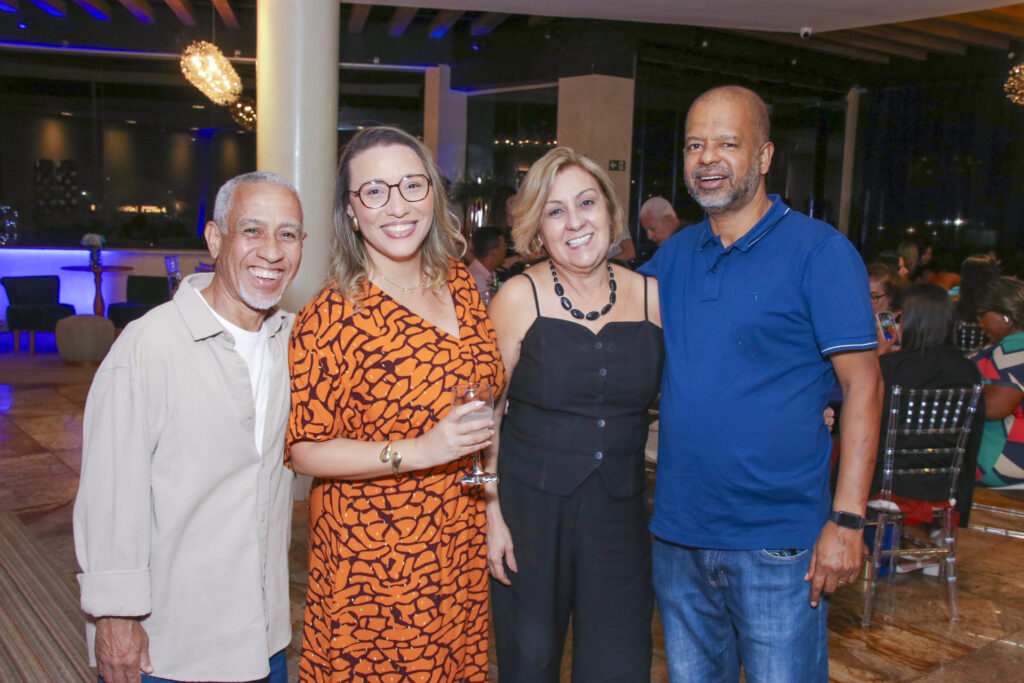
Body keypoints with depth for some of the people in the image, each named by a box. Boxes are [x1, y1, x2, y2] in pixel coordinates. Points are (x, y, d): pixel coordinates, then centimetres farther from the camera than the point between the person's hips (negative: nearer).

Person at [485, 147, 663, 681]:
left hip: (618, 512, 2)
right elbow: (486, 413, -3)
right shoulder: (520, 298, -5)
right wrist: (492, 510, -7)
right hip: (529, 509, -2)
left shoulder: (651, 296, 1)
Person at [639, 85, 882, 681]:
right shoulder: (674, 256, 8)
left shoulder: (819, 250, -8)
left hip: (777, 543, -5)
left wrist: (848, 519, -17)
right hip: (678, 534, 5)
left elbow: (863, 384, -11)